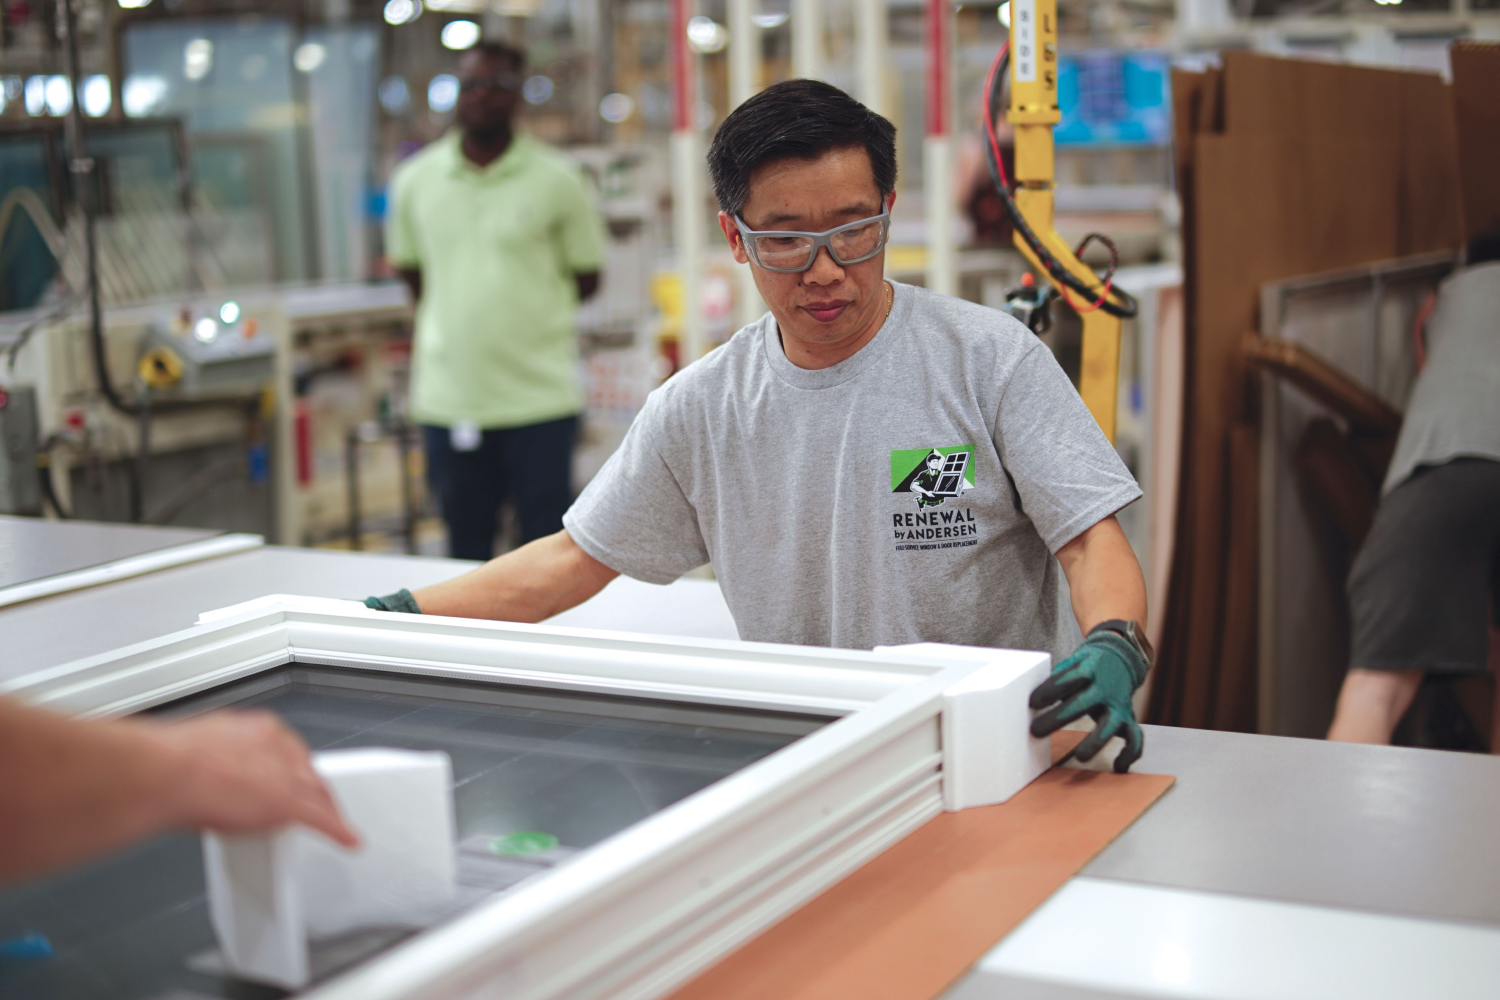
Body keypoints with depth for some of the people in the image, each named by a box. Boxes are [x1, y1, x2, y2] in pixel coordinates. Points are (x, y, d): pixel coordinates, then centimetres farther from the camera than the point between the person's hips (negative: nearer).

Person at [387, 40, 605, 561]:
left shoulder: (556, 179, -1)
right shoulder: (415, 180, 6)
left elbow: (586, 278, 6)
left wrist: (525, 311, 2)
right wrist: (455, 318, 8)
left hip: (538, 395, -2)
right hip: (448, 396, 2)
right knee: (466, 548, 12)